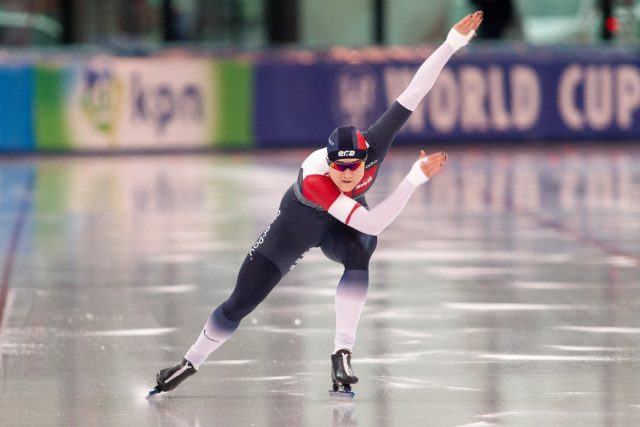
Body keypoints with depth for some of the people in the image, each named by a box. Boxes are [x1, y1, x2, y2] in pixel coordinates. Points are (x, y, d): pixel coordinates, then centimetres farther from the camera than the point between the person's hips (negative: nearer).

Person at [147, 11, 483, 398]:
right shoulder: (313, 178, -44)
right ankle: (190, 363, 24)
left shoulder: (373, 147, -34)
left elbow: (413, 93, -36)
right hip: (300, 222, -3)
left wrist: (453, 43, -43)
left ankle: (343, 354, -28)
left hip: (346, 221, 3)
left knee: (358, 255, -35)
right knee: (241, 303, 0)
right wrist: (416, 177, -50)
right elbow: (372, 224, -49)